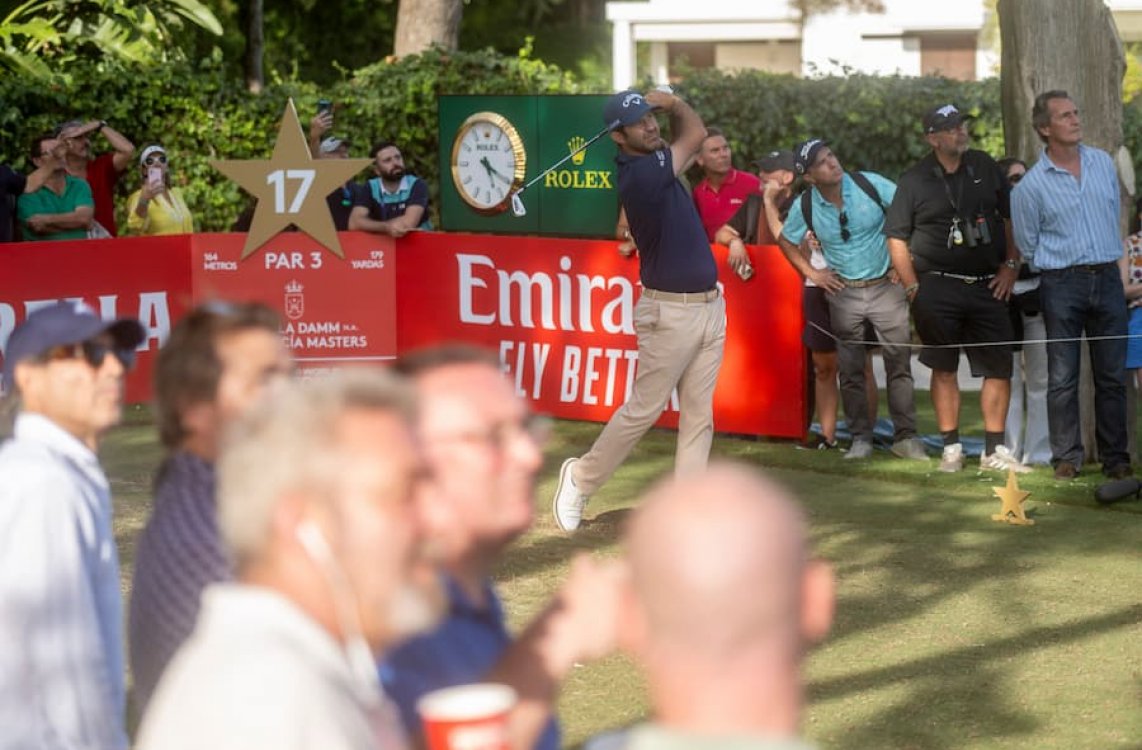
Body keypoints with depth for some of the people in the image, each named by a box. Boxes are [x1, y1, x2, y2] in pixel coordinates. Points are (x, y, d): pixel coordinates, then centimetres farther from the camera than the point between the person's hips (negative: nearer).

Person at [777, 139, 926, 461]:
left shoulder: (869, 184, -12)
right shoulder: (805, 206, -6)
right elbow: (786, 241, 12)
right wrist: (811, 273, 3)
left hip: (886, 286, -2)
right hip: (843, 293, 2)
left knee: (899, 364, -2)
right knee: (851, 372, 5)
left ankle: (905, 437, 5)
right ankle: (860, 439, 14)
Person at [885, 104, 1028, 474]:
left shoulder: (985, 167, 9)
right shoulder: (914, 180, 2)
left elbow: (1011, 218, 16)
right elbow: (896, 238, 3)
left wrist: (1010, 265, 5)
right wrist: (913, 287, -4)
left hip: (988, 287, 2)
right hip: (938, 288, -2)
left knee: (999, 368, -2)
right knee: (944, 369, 1)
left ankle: (995, 449, 5)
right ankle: (951, 448, 8)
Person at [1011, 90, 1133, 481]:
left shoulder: (1103, 163, 7)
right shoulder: (1031, 185, -5)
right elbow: (1027, 246, 6)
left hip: (1107, 278, 3)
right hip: (1062, 285, -3)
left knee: (1112, 375, 4)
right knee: (1062, 378, -1)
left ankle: (1116, 458, 9)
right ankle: (1066, 457, 6)